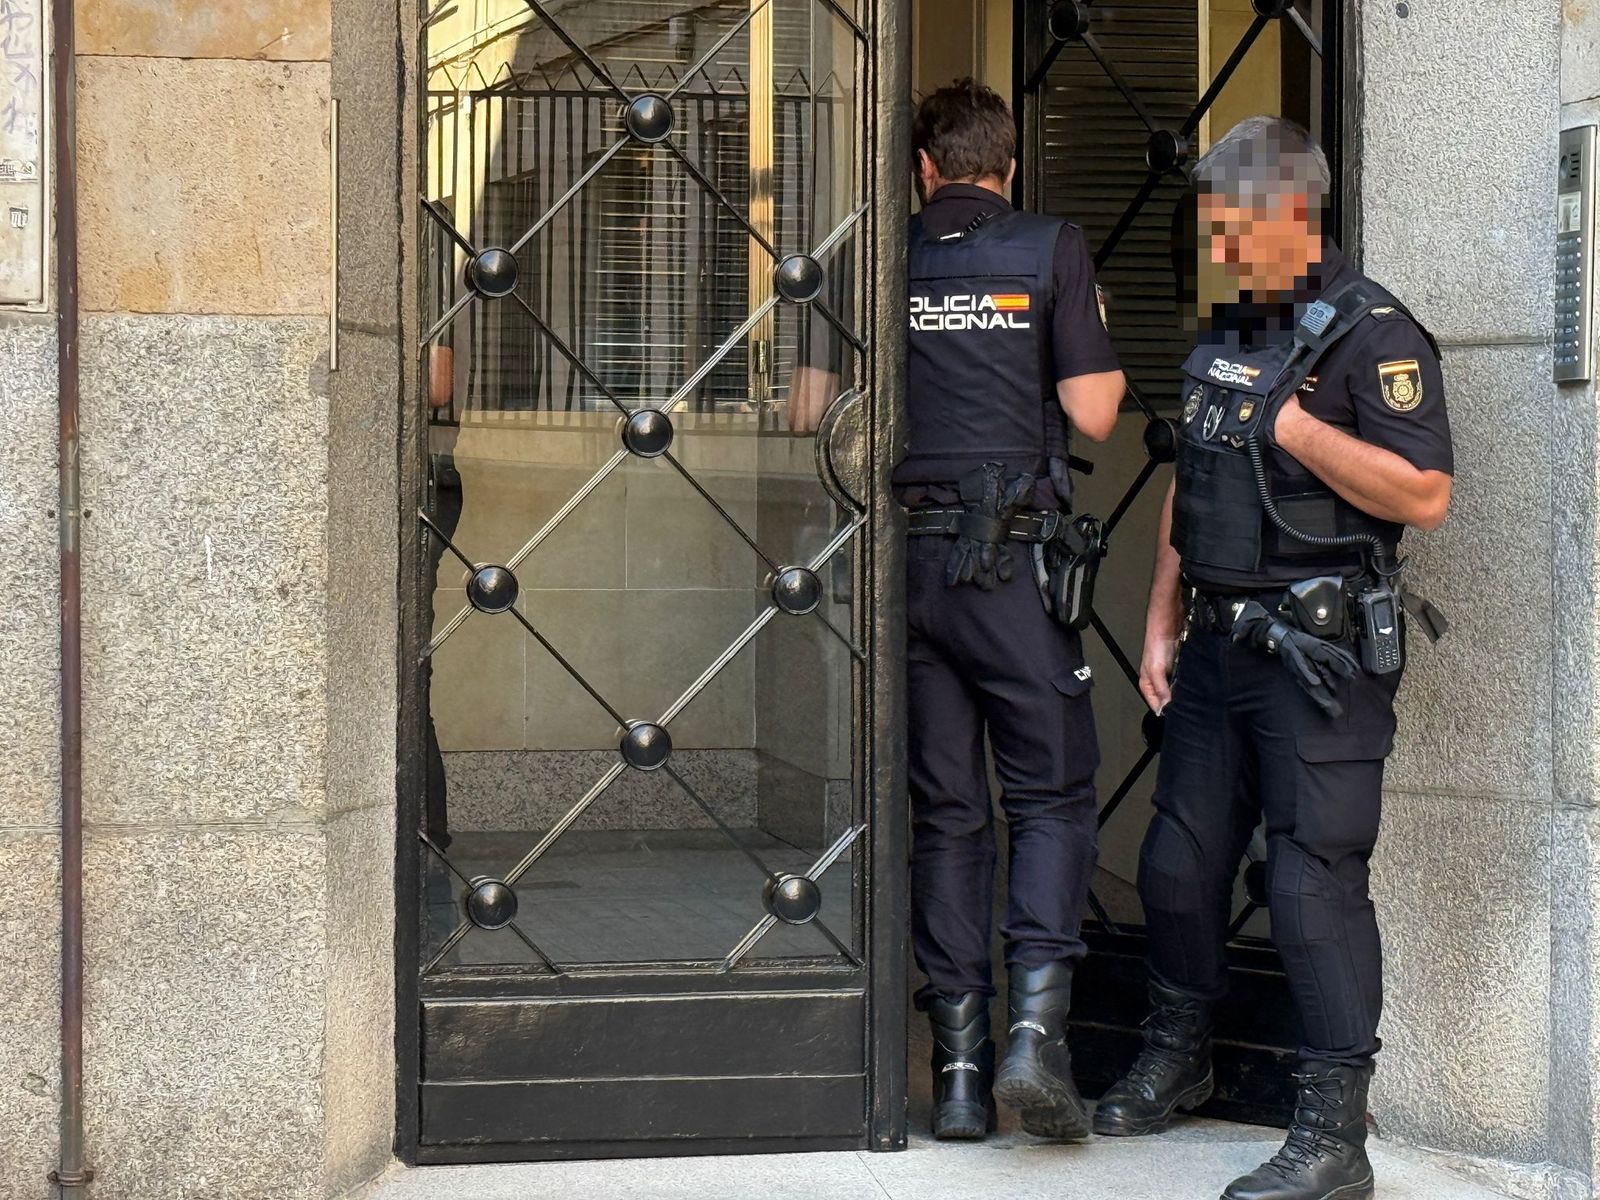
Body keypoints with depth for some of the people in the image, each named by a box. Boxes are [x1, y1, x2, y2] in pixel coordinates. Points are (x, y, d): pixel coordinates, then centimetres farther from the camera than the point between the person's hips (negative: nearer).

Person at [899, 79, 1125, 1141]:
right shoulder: (1052, 249, 0)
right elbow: (1094, 413, -4)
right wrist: (1108, 362, 18)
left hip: (904, 557, 3)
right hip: (1014, 557, -2)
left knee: (944, 809, 7)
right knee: (1053, 794, 6)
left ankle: (960, 1064, 6)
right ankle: (1037, 1023, -12)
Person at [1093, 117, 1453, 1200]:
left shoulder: (1372, 333, -9)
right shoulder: (1228, 337, 16)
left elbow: (1423, 495, -19)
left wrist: (1295, 427, -18)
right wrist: (1161, 625, 15)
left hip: (1320, 655, -8)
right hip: (1219, 648, 8)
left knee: (1315, 882, -9)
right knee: (1178, 864, 15)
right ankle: (1176, 1063, 35)